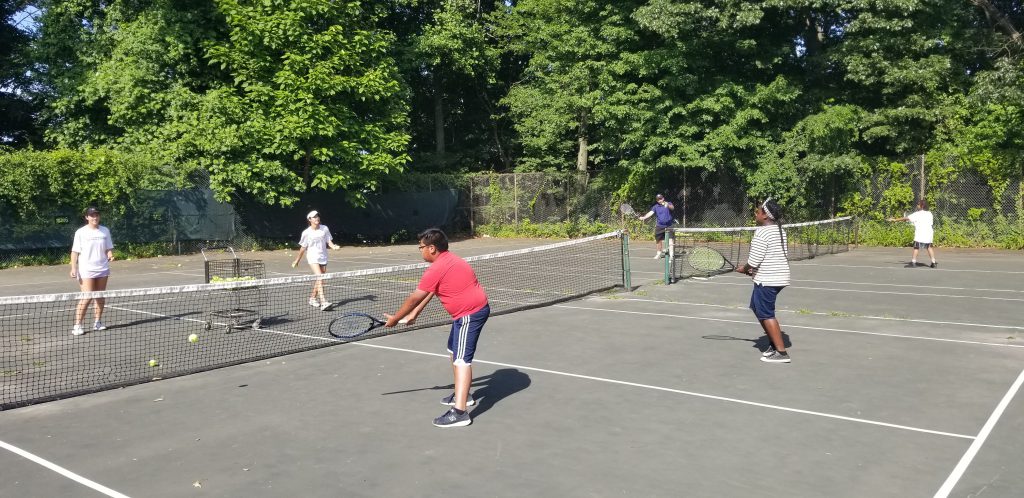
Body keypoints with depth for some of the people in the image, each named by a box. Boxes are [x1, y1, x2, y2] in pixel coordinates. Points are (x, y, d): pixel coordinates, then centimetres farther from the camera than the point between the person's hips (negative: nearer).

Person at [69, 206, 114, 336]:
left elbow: (108, 248, 14)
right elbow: (75, 252, -4)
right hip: (86, 270, -4)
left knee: (100, 297, 7)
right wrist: (73, 268, -12)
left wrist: (110, 255, -8)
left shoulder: (105, 231, 8)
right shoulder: (81, 232, -3)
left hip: (102, 269, 4)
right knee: (87, 297, -11)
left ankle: (97, 322, 17)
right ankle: (77, 325, -6)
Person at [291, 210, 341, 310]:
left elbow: (329, 241, 5)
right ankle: (323, 302, -27)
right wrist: (297, 260, 11)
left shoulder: (325, 229, 1)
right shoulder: (306, 233, -5)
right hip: (313, 258, -4)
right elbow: (303, 248, 5)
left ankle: (312, 298, 28)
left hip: (323, 257, 4)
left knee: (319, 280, 9)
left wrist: (334, 246, -17)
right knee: (319, 278, -19)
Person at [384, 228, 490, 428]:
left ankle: (459, 412, -19)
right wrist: (413, 314, 19)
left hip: (470, 314, -11)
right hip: (467, 312, 11)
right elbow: (429, 293, 18)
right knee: (454, 351, 23)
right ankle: (462, 394, 37)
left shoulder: (436, 269, -18)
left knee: (462, 359, -14)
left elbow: (414, 298, -11)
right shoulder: (448, 260, 13)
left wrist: (395, 318, 1)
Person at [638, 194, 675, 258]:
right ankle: (659, 252, 25)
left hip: (668, 226, -2)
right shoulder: (655, 207, 4)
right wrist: (644, 217, -26)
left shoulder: (668, 204, -1)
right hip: (659, 226, 2)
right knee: (659, 240, 8)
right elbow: (651, 213, -8)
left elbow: (672, 208, -22)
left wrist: (668, 205, -45)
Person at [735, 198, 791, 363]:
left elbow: (754, 260, -19)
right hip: (780, 277, 10)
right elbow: (779, 255, 15)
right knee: (757, 308, 20)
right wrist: (753, 269, 12)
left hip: (767, 280, -10)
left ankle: (781, 352, -1)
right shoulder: (780, 231, 11)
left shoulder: (762, 232, -18)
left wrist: (744, 268, 2)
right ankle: (774, 344, 24)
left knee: (766, 315, -2)